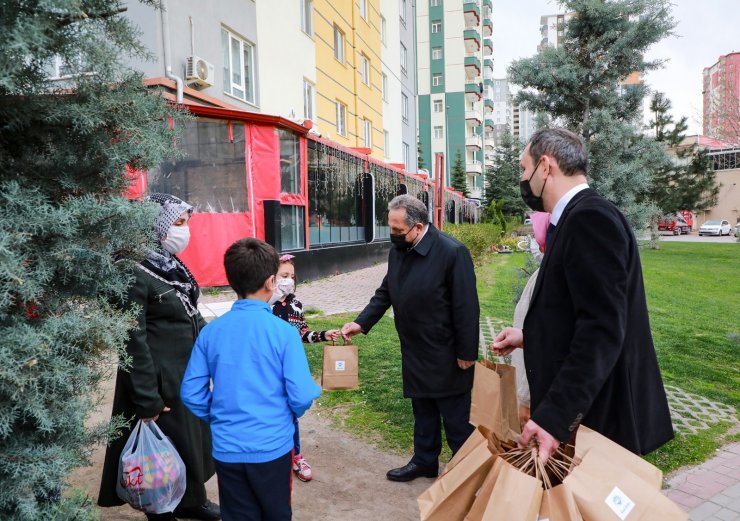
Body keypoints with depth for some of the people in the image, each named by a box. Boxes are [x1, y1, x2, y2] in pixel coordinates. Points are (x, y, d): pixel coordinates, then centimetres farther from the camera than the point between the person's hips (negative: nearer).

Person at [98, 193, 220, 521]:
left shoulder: (173, 265, 5)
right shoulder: (137, 273, -20)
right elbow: (134, 340, -21)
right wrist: (147, 399, -20)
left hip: (190, 371, 8)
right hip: (161, 378, -8)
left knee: (195, 439, 21)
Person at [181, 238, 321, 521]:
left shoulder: (210, 331, -6)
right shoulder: (284, 331, -16)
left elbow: (191, 393, -2)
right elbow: (301, 397, -16)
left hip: (226, 449, 3)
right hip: (272, 446, -3)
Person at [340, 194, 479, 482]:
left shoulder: (452, 252, -21)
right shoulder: (397, 250, 1)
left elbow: (466, 307, -19)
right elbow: (385, 293, 10)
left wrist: (466, 353, -15)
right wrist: (361, 322, 0)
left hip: (446, 355, -6)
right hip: (415, 352, 7)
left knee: (456, 416, 10)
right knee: (423, 411, 21)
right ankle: (424, 461, 38)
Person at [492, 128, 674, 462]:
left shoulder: (590, 217, -19)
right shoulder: (580, 217, 12)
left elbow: (602, 328, -28)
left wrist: (553, 417, -31)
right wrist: (529, 337, 18)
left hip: (597, 413, -9)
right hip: (581, 406, 9)